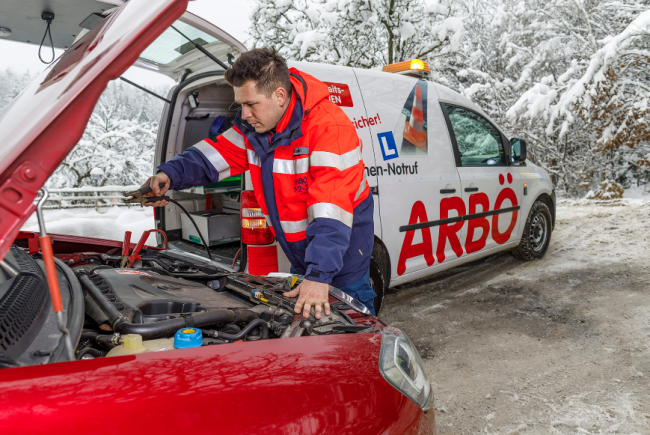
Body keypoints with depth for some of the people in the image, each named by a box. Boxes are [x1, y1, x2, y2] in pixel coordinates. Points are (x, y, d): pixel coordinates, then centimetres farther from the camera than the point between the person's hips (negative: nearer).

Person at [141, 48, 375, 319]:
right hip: (300, 249, 8)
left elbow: (332, 207, -36)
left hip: (341, 255, -7)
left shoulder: (330, 127, -29)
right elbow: (221, 152, 2)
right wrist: (171, 174, -16)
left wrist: (319, 275, -42)